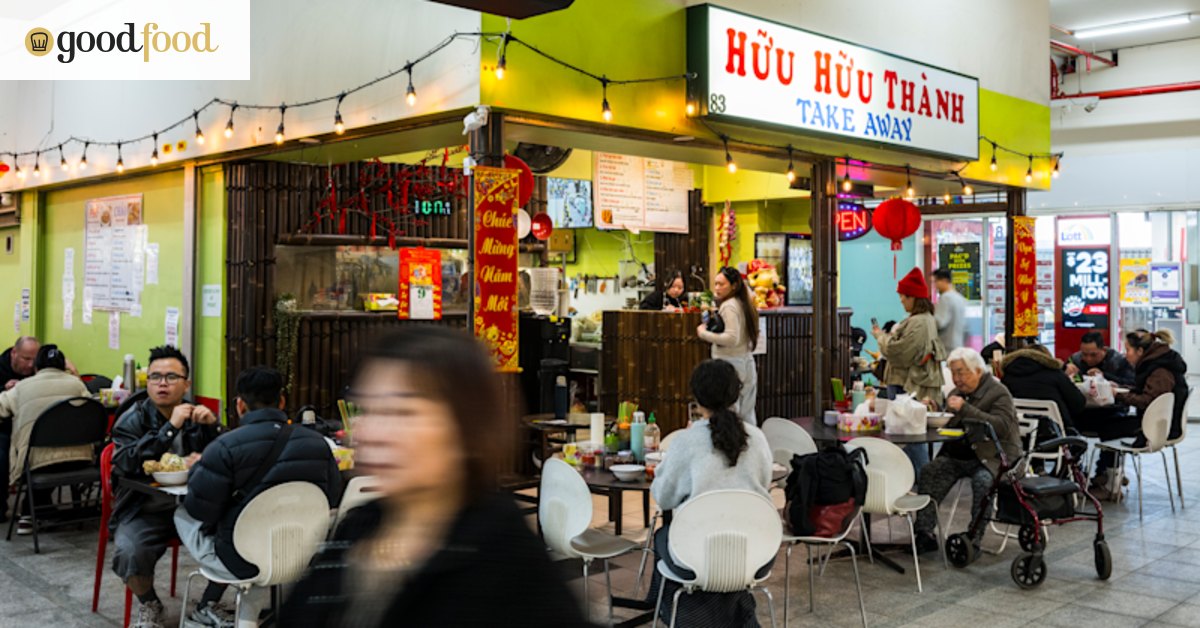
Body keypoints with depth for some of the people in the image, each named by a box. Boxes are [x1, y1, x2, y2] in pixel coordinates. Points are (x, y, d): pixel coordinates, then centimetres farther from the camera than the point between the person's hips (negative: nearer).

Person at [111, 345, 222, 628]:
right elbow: (125, 465, -20)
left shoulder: (197, 416, 7)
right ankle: (148, 604, 3)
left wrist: (212, 426, -18)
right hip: (145, 512, -2)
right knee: (129, 554, -31)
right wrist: (170, 428, -26)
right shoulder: (132, 419, -1)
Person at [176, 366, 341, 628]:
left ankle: (208, 606, 31)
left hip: (240, 563, -4)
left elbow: (199, 510, -12)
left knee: (182, 514, 24)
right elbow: (332, 499, 5)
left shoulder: (225, 447, -19)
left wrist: (198, 470, 7)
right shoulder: (317, 442, -5)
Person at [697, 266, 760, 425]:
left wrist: (704, 334, -14)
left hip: (731, 364, -9)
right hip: (747, 363, 9)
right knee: (747, 414, 13)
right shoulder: (743, 303, 14)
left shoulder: (729, 306, -12)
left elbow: (732, 338, -22)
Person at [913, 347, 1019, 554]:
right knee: (929, 473, -16)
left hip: (992, 457, -6)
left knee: (982, 481, -34)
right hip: (957, 455, 6)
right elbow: (946, 424, 26)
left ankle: (974, 539, -22)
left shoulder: (998, 393, -6)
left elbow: (1002, 426, -22)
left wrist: (965, 409, -26)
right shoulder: (957, 393, 17)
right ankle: (924, 533, -17)